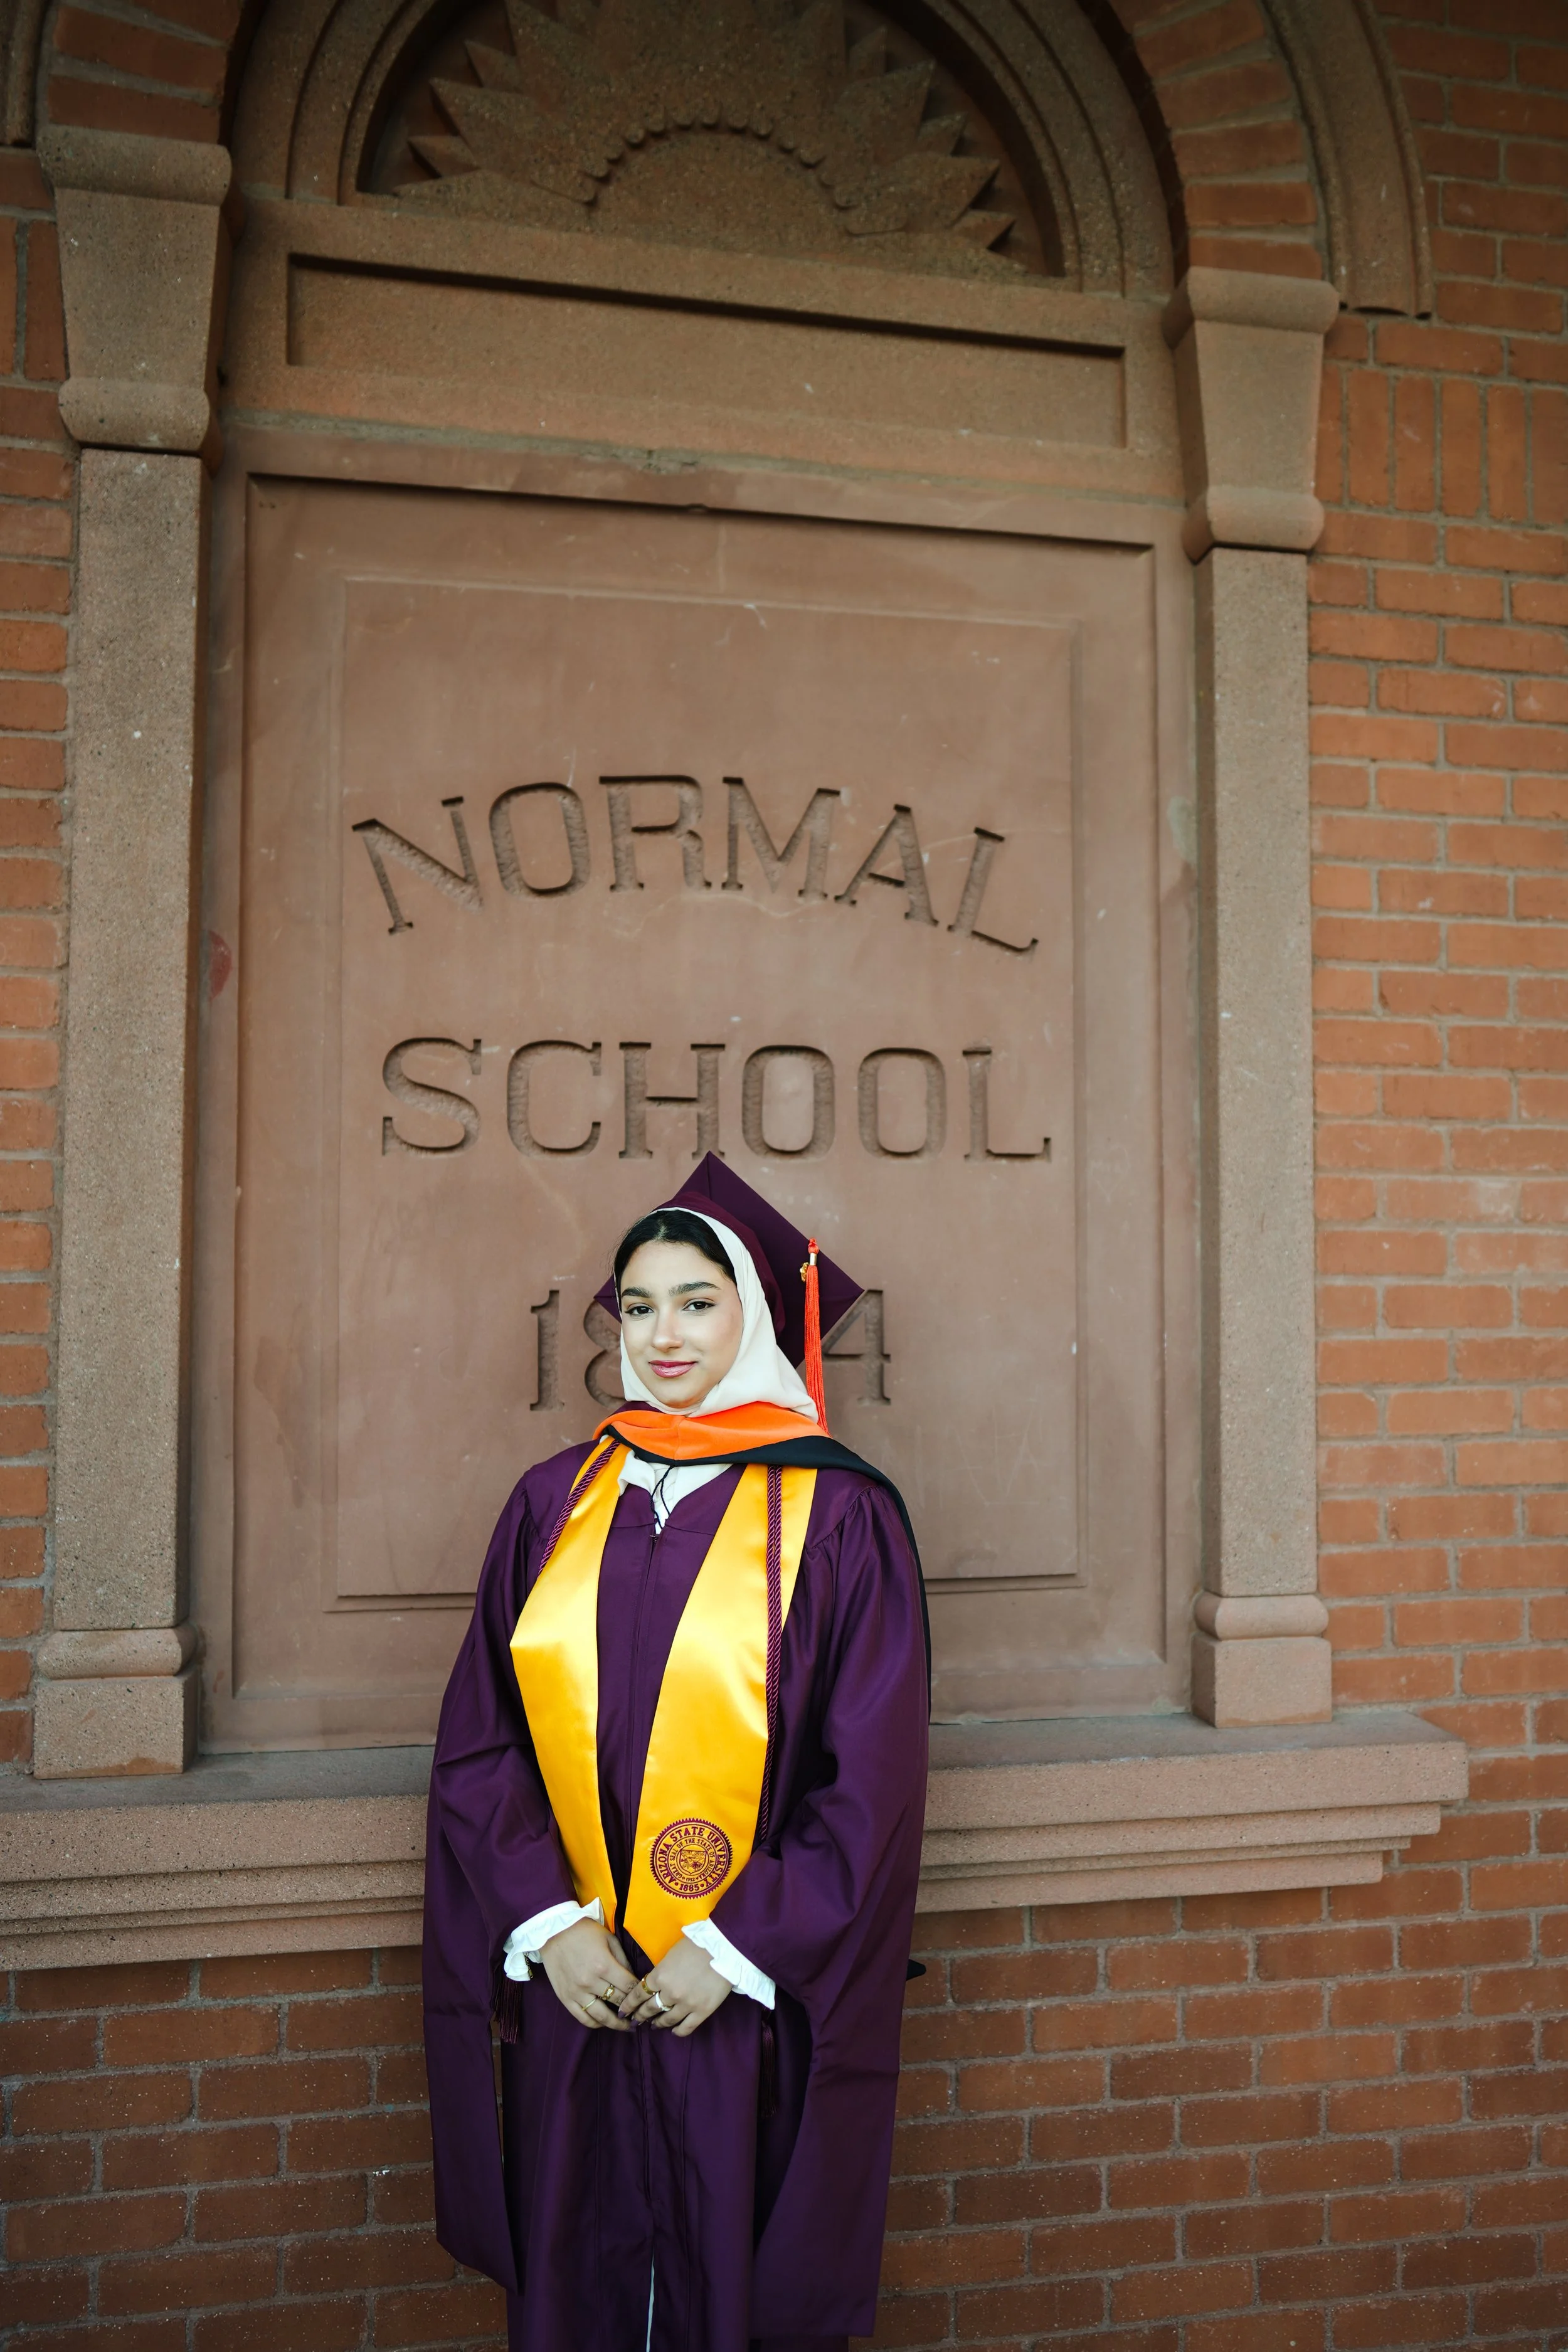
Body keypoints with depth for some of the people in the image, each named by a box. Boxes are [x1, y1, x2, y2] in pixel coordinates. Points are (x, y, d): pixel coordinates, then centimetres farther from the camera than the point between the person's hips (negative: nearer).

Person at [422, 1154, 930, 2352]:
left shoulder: (839, 1514, -7)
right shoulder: (556, 1501, 3)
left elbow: (872, 1780, -9)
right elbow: (478, 1740, 3)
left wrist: (736, 1949, -12)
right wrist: (546, 1922, -8)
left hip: (752, 2000, -3)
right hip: (570, 1987, 3)